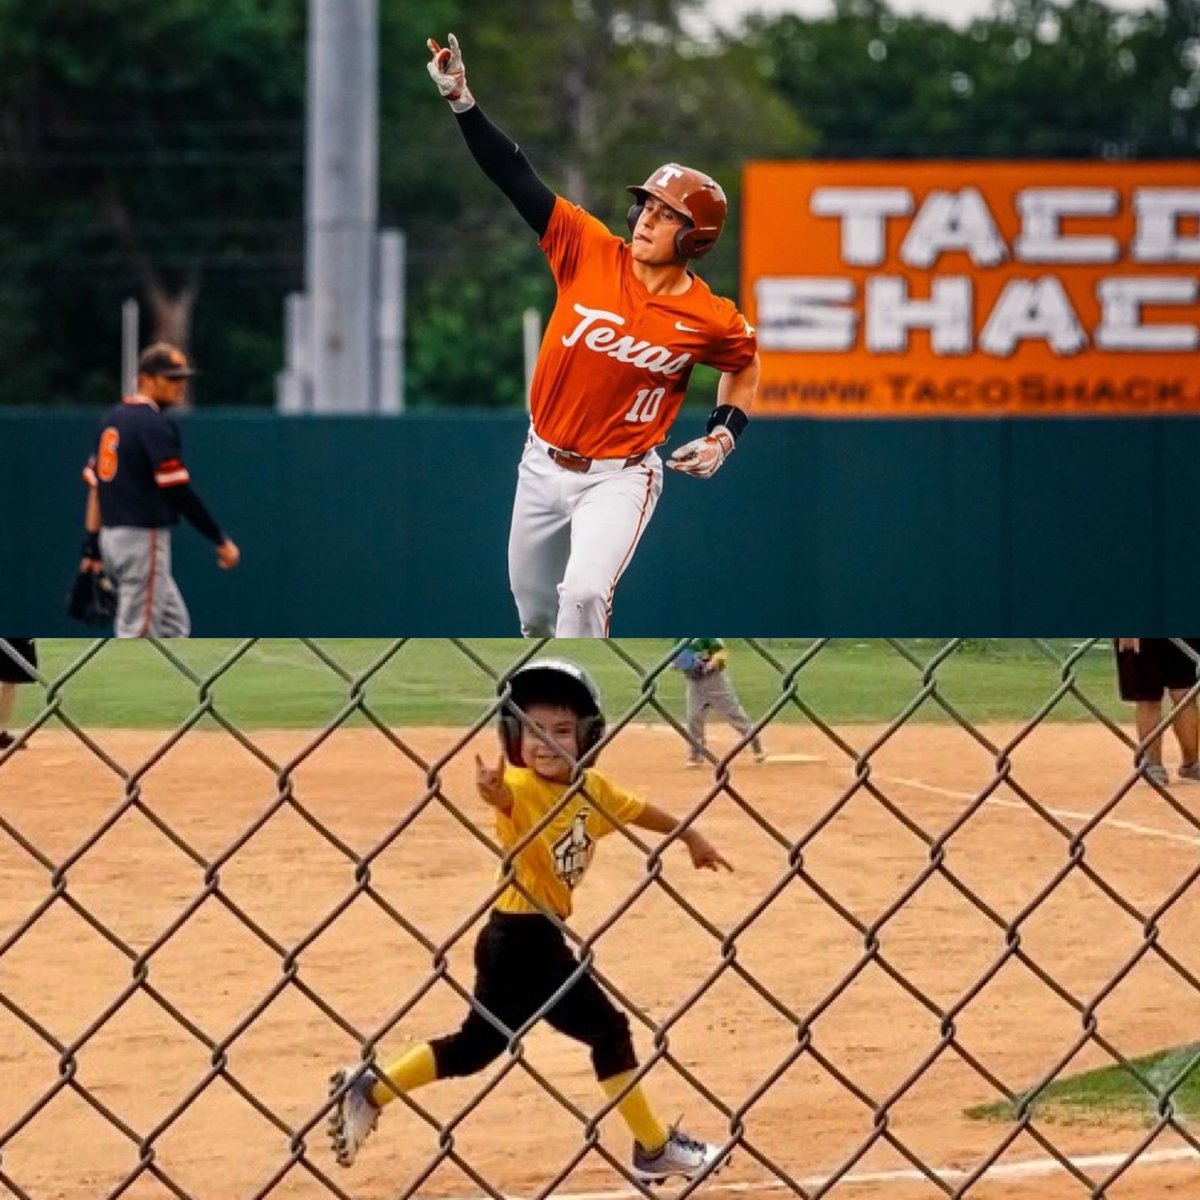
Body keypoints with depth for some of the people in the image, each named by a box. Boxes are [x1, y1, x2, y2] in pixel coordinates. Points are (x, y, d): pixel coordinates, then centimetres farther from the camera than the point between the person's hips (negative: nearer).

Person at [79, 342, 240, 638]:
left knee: (174, 625, 15)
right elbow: (179, 492, -18)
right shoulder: (155, 424, -14)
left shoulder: (112, 420, 13)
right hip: (143, 537, -9)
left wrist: (92, 548, 16)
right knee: (137, 635, -6)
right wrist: (221, 540, -12)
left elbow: (95, 488, 14)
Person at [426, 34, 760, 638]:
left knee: (583, 593, -26)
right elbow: (516, 177, -16)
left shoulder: (710, 321, -12)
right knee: (533, 607, 16)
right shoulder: (589, 252, -10)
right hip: (542, 467, 4)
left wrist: (724, 434, -4)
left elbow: (744, 364, 11)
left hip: (618, 478, -3)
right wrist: (461, 101, -25)